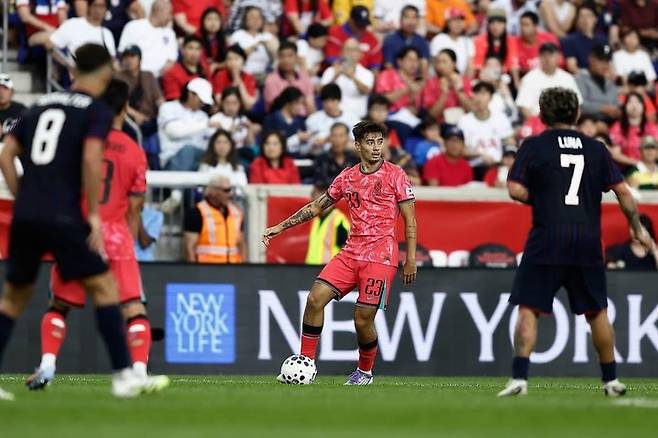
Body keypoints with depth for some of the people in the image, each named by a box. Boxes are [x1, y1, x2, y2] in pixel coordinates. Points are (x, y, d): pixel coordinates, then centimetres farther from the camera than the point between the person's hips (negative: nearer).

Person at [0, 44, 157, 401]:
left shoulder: (41, 105, 18)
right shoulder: (97, 111, 1)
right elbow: (91, 160, -14)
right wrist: (93, 213, -8)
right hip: (62, 216, -5)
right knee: (103, 286, 3)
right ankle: (123, 375, -1)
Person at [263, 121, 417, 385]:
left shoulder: (395, 175, -2)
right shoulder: (347, 177, 11)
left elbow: (410, 221, -1)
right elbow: (317, 207, 20)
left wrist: (411, 260, -6)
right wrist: (281, 227, 16)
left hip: (380, 256, -5)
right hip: (351, 252, 5)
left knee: (363, 319, -7)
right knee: (315, 298, -11)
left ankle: (365, 372, 18)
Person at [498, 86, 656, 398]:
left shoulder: (534, 146, 1)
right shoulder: (596, 149, 10)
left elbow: (515, 190, -6)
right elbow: (622, 191, 8)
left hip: (546, 242, -3)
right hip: (587, 243, 3)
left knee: (528, 309, -3)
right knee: (596, 311, 15)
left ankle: (519, 377, -15)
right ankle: (611, 380, 21)